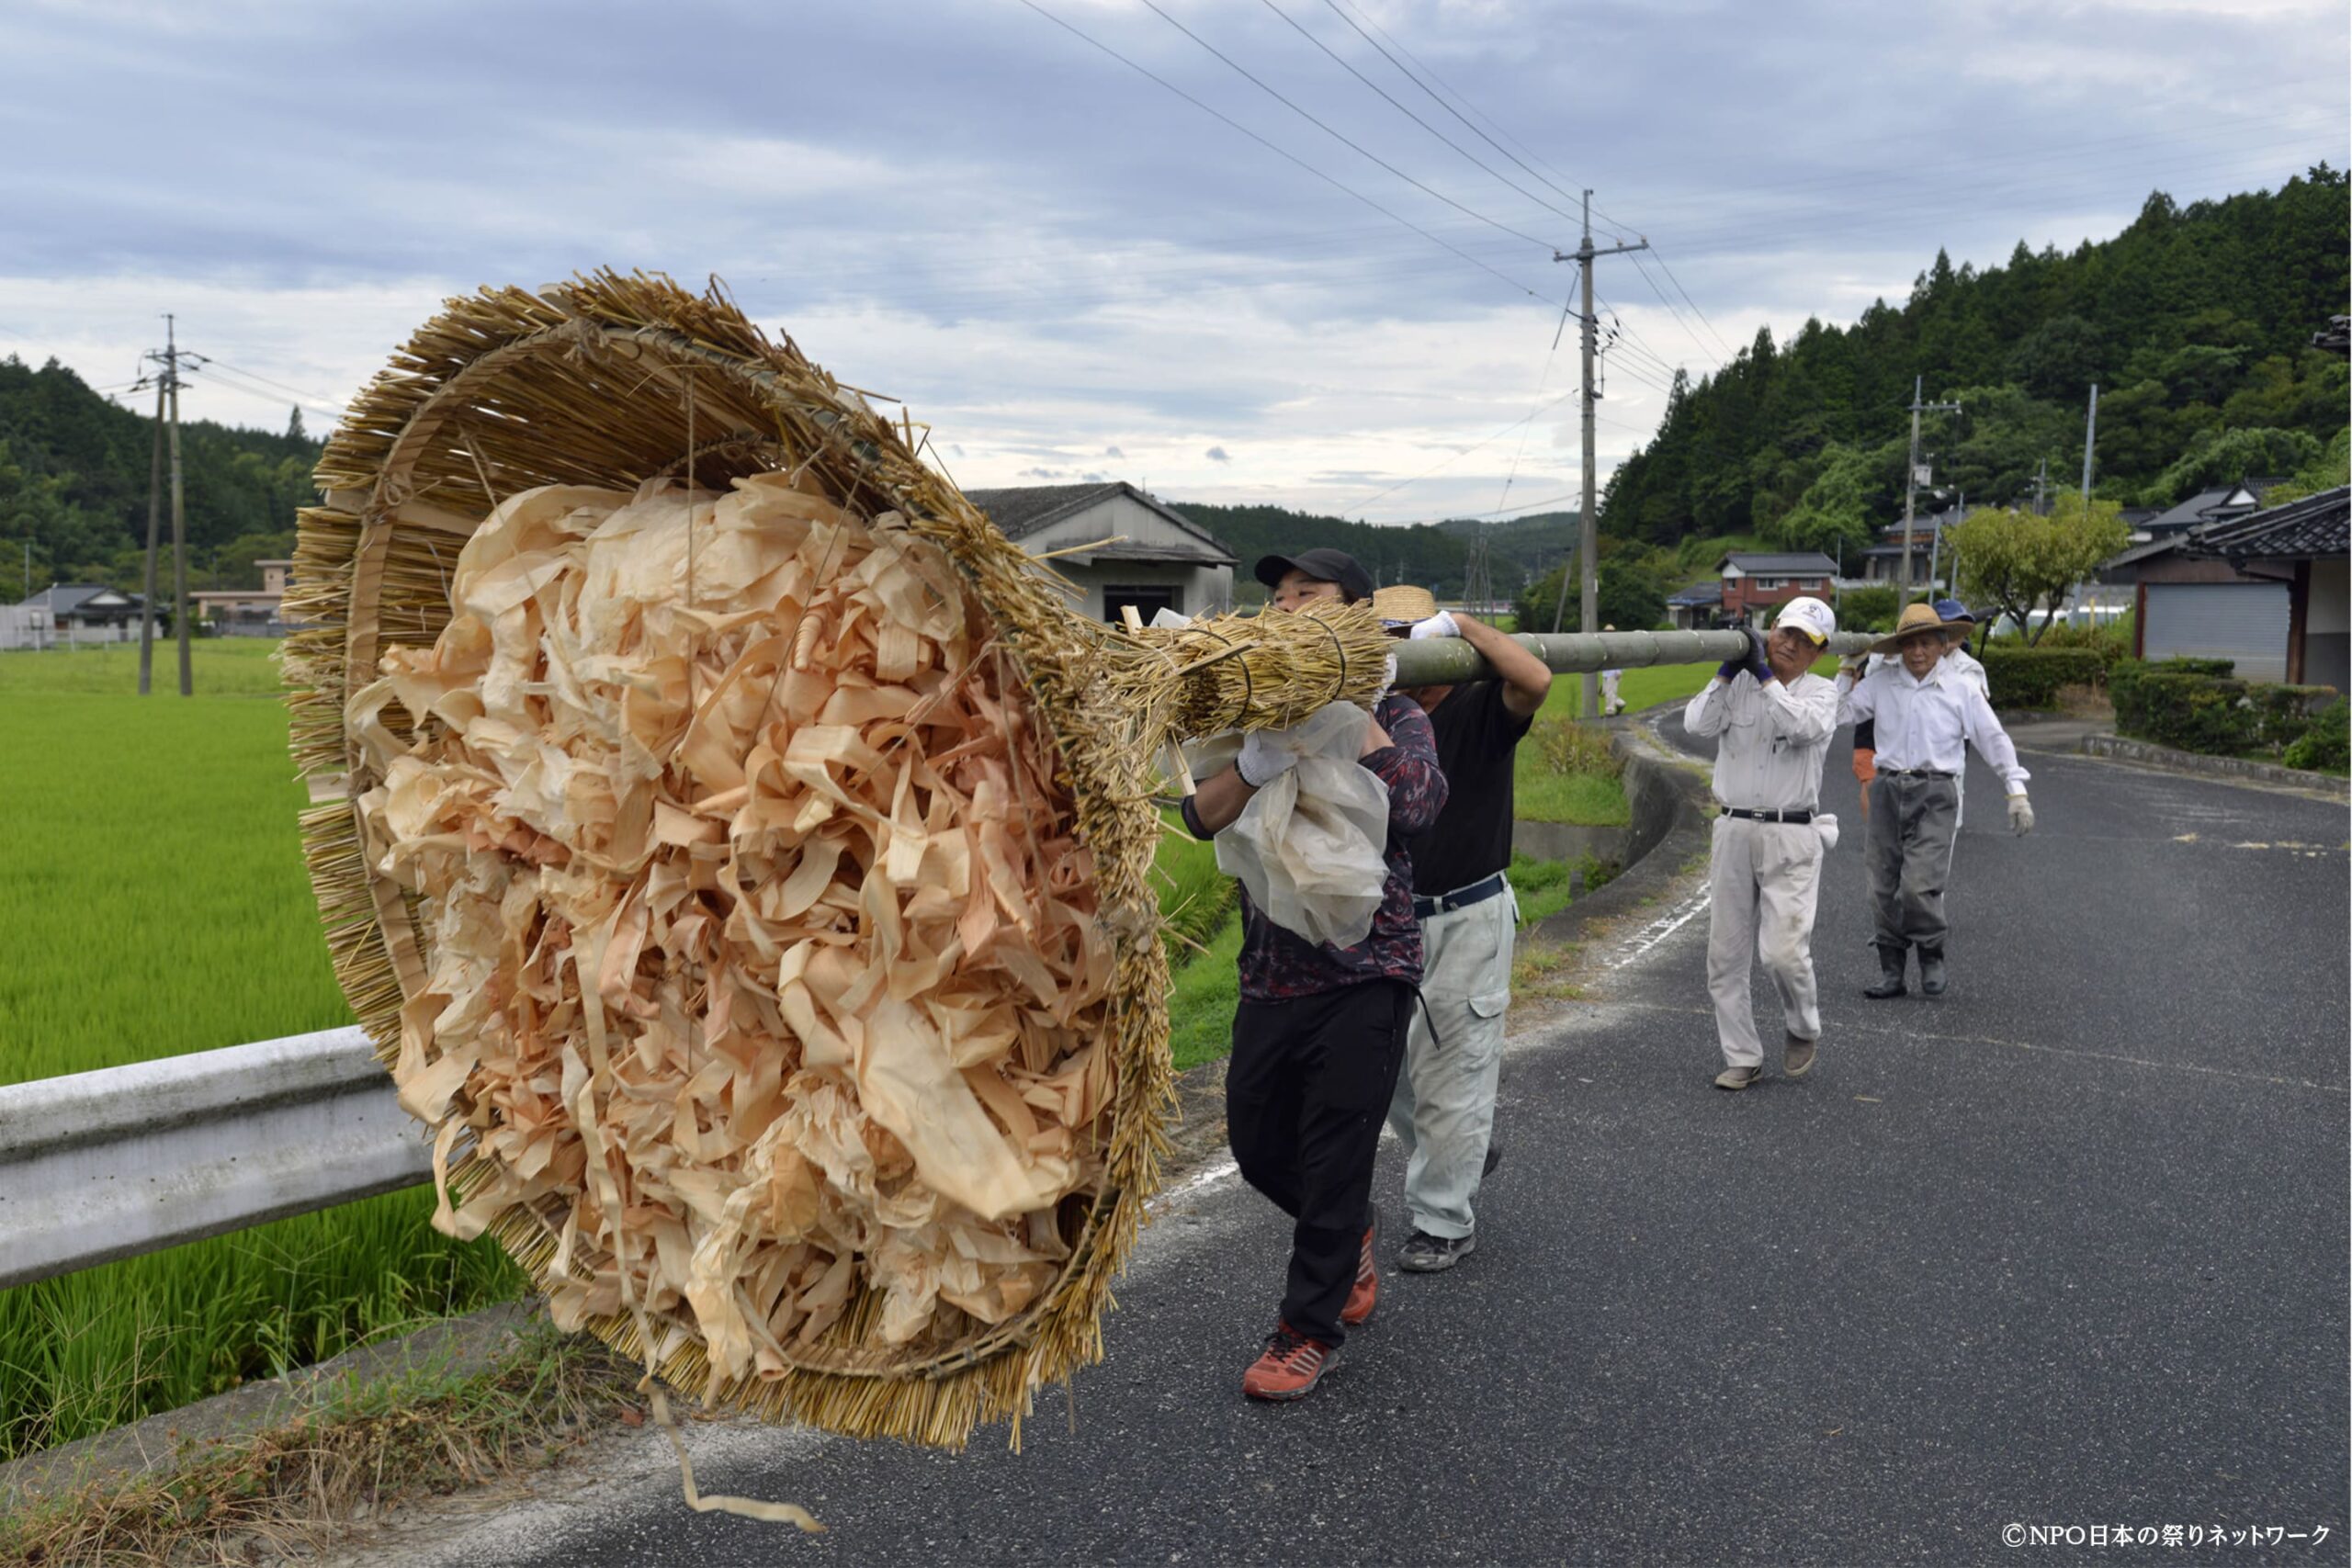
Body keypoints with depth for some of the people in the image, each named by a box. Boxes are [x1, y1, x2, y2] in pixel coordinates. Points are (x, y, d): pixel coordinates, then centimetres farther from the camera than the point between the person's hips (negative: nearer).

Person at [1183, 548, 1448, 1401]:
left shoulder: (1394, 716, -4)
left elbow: (1416, 801, -25)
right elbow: (1203, 818, -7)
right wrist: (1254, 763, -27)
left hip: (1362, 976, -5)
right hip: (1269, 975, 5)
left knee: (1333, 1160, 1)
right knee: (1257, 1148, 14)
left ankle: (1311, 1328, 20)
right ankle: (1352, 1234, 44)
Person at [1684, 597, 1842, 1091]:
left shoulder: (1822, 692, 4)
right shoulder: (1738, 684, 8)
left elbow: (1804, 726, -18)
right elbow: (1697, 723, -9)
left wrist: (1763, 674, -20)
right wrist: (1728, 671, -16)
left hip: (1791, 834, -3)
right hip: (1733, 829, 3)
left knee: (1784, 950, -12)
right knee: (1726, 954, 4)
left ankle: (1803, 1031, 18)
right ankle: (1742, 1058, 16)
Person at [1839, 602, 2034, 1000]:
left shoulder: (1961, 689, 3)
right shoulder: (1881, 683, 6)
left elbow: (1994, 739, 5)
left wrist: (2017, 790, 1)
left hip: (1935, 793, -3)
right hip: (1887, 789, 3)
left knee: (1919, 885, -13)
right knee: (1883, 886, 4)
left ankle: (1932, 958, 11)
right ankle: (1891, 972, 15)